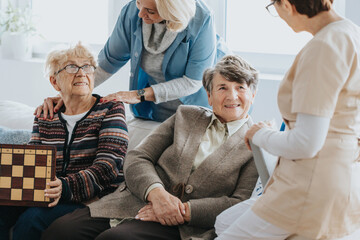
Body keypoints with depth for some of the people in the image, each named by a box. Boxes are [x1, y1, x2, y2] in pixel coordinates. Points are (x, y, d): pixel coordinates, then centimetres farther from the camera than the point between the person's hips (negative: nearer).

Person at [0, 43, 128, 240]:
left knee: (31, 218, -30)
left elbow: (107, 168, -10)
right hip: (46, 199, 4)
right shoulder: (44, 117, 17)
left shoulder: (110, 110, 2)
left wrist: (66, 187, -28)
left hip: (92, 201, -4)